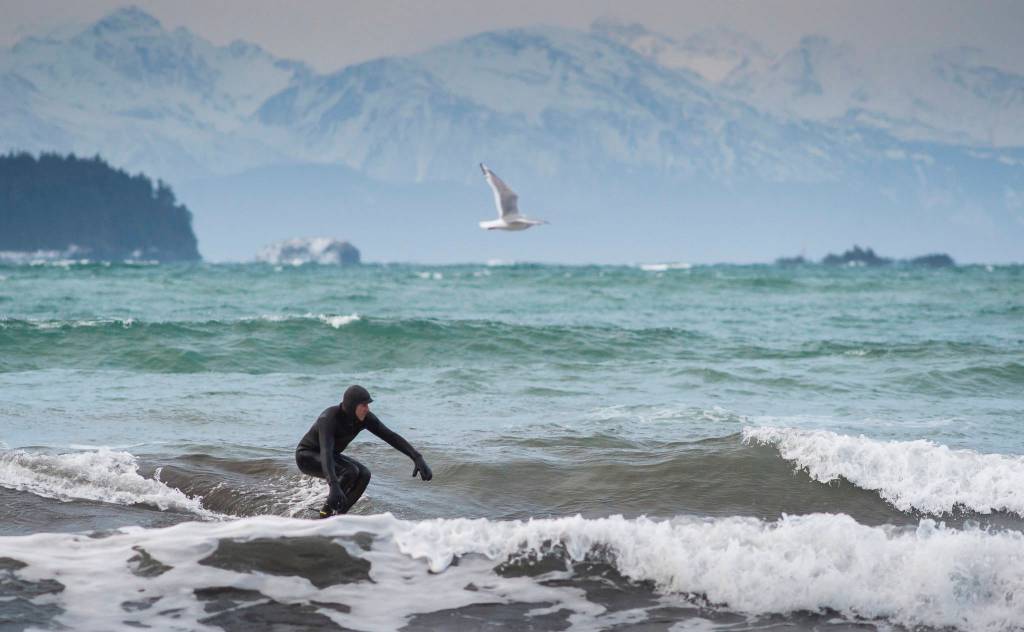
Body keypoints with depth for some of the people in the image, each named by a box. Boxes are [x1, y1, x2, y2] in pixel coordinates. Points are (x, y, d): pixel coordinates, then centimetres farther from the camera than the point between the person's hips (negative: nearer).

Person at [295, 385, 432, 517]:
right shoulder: (329, 419, -36)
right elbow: (326, 452, -49)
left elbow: (391, 436, -15)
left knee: (363, 474, -15)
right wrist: (334, 486, -63)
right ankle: (327, 511, -15)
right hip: (307, 457, -8)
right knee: (350, 471, -30)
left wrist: (417, 458, -26)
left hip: (332, 456, 8)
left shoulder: (364, 418, -16)